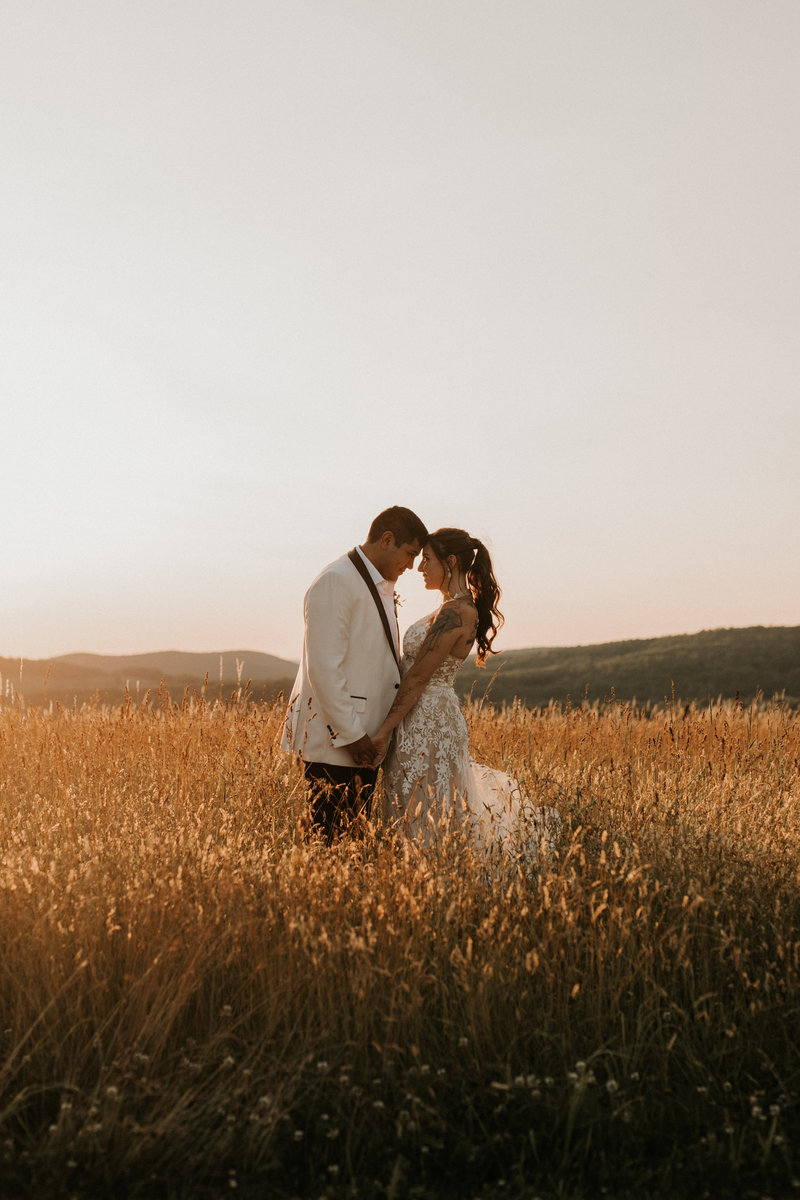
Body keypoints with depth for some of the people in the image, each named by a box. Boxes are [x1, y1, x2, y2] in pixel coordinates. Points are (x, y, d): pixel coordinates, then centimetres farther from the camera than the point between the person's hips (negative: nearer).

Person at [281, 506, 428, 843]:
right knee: (330, 837, -5)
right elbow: (323, 668, -18)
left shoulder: (381, 587, 18)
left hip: (362, 736, 9)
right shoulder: (335, 582, -13)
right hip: (334, 741, -9)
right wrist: (351, 734, -18)